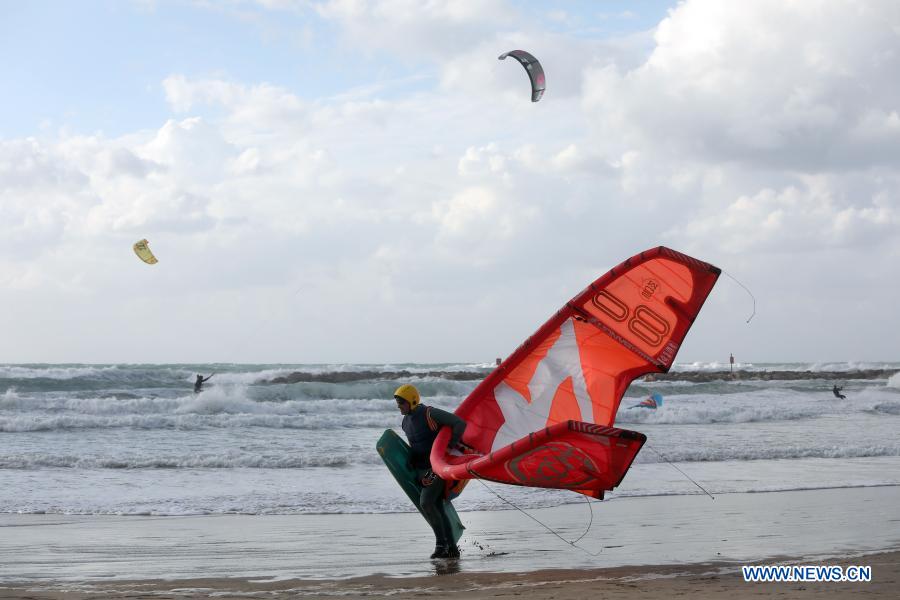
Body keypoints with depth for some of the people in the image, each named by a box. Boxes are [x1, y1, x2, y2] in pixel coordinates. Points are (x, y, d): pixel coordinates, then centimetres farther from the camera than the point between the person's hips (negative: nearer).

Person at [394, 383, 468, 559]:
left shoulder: (429, 414, -15)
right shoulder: (406, 421, 11)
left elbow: (460, 424, -16)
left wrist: (451, 444, -16)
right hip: (421, 469, 8)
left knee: (426, 502, -20)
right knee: (438, 508, 4)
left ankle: (441, 544, -12)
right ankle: (452, 548, 8)